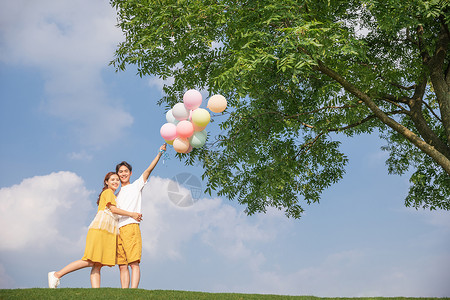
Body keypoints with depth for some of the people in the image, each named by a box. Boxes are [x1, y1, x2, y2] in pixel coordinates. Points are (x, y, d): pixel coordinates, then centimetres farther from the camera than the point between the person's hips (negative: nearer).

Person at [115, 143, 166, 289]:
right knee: (122, 265, -1)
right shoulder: (117, 194, 29)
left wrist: (160, 152, 0)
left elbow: (149, 169, 6)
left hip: (131, 226, -5)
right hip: (117, 230, 5)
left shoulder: (136, 186, 16)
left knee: (134, 263, -14)